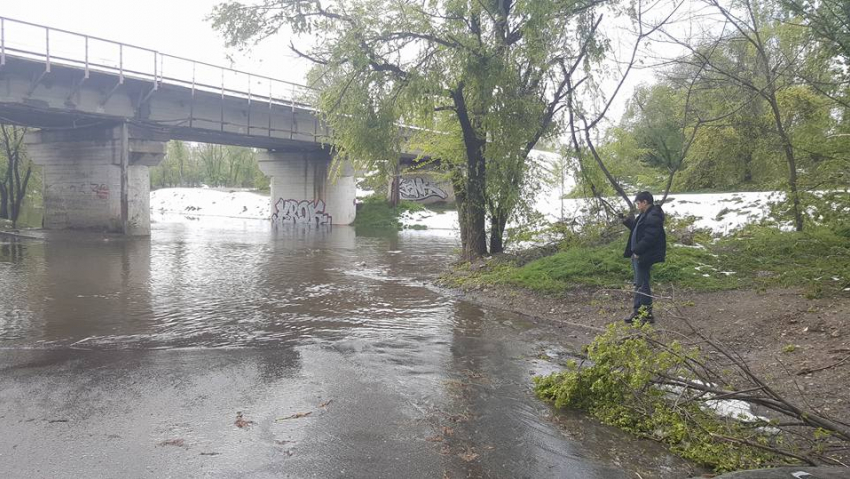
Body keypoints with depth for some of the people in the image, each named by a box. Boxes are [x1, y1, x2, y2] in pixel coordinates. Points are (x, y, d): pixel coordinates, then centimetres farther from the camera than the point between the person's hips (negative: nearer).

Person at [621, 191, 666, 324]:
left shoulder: (653, 217, -20)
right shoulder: (645, 215, 15)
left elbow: (649, 238, -26)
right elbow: (637, 229, 25)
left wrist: (637, 251, -20)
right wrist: (627, 221, 13)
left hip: (644, 257, -11)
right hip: (638, 255, 11)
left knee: (642, 285, -5)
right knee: (639, 284, 16)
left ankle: (647, 314, 4)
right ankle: (637, 312, 24)